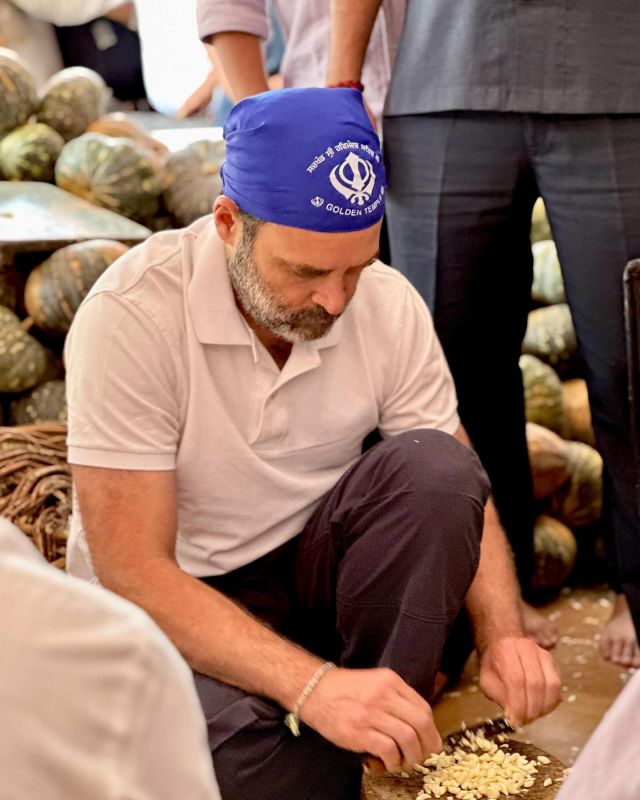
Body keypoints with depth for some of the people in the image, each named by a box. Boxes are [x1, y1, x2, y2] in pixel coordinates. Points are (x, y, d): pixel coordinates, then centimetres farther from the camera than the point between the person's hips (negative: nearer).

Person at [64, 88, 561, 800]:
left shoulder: (389, 304, -10)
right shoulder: (131, 314, -24)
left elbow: (458, 495, -4)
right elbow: (133, 572, -26)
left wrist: (503, 636, -24)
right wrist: (311, 683, -38)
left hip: (309, 568, 4)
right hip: (173, 604, -4)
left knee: (432, 467, -25)